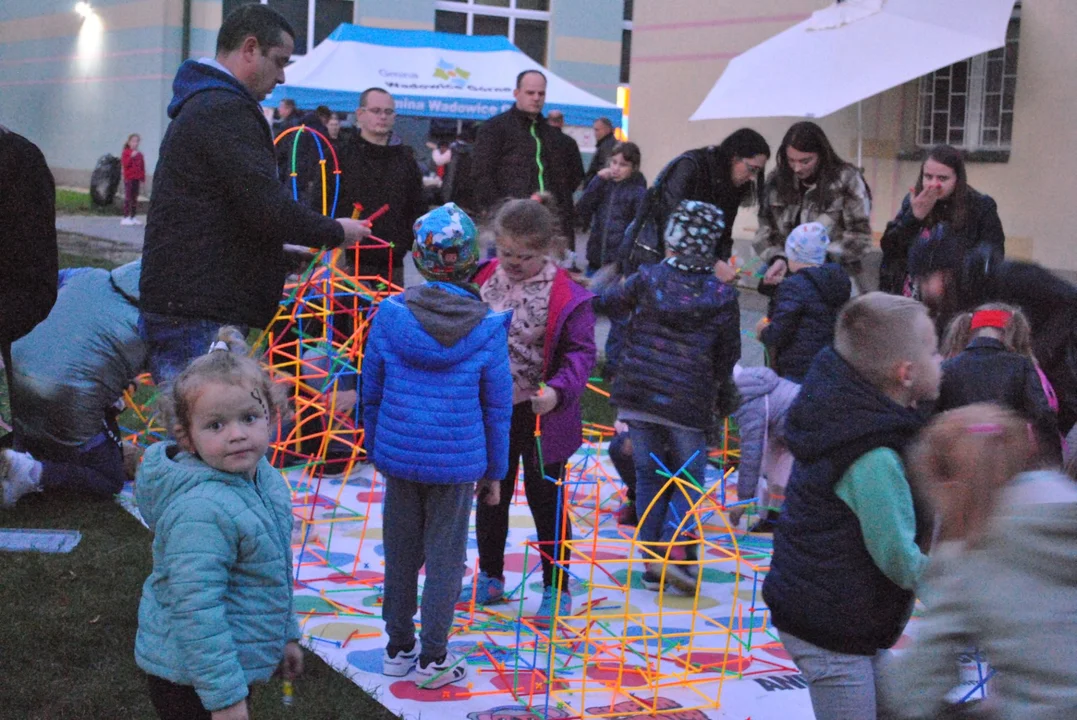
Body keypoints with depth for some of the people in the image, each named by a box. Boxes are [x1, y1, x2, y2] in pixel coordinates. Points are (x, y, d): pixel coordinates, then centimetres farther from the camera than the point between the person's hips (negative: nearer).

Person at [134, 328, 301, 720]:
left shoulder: (267, 482, 1)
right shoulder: (201, 510, -29)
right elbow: (197, 608, -29)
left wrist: (286, 636, 22)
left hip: (233, 664, 9)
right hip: (191, 680, -9)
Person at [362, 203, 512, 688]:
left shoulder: (390, 316, -6)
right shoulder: (487, 329, -8)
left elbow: (371, 392, 3)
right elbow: (497, 408, -2)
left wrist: (375, 452, 16)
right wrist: (494, 472, 9)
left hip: (399, 454, 2)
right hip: (458, 462, -2)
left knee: (400, 556, 14)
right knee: (445, 558, 9)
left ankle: (398, 649, 26)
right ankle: (433, 659, 16)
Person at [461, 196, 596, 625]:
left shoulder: (566, 296, -16)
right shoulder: (484, 280, 0)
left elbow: (580, 353, -13)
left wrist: (557, 390, -29)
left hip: (539, 417, -5)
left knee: (546, 501, 5)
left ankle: (557, 589, 19)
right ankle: (489, 578, 35)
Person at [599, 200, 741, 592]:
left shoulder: (647, 279, -3)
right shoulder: (722, 296, -5)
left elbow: (610, 300, 15)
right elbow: (729, 354, 3)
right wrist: (713, 384, 22)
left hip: (637, 395, 2)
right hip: (689, 404, -2)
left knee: (649, 474, 13)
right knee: (689, 480, 10)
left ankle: (651, 560, 14)